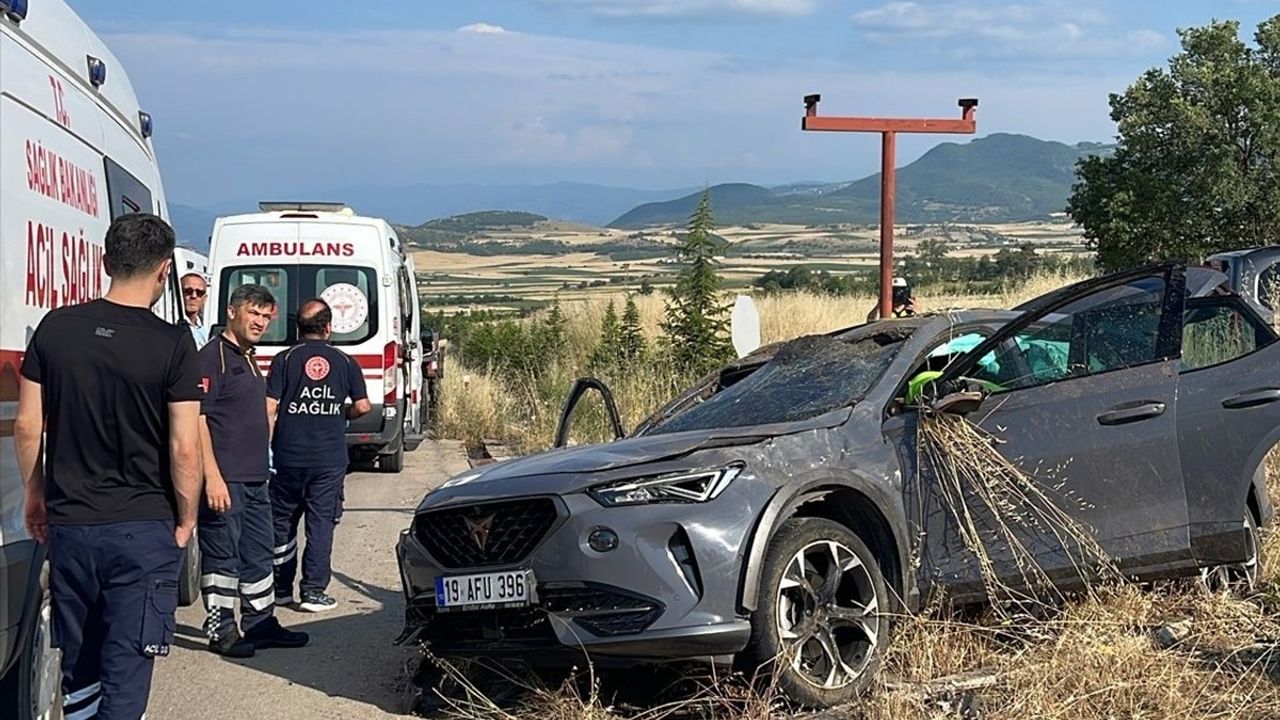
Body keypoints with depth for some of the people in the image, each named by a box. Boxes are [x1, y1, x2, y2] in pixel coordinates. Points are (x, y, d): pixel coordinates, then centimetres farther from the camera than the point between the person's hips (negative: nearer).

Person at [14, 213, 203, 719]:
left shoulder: (55, 328, 0)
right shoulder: (171, 344, -11)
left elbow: (26, 424, 4)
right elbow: (184, 447, -13)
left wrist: (35, 496, 18)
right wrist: (186, 519, 2)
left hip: (68, 526, 4)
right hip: (143, 531, -4)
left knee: (79, 668, 18)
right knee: (125, 676, 1)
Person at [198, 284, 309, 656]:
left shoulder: (249, 360, 18)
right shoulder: (213, 356, -12)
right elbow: (198, 417, -19)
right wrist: (212, 476, -23)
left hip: (254, 479, 10)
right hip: (224, 479, -10)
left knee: (258, 555, 15)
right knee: (221, 555, -3)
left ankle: (260, 624, 24)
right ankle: (221, 630, 4)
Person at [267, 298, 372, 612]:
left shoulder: (284, 360, -1)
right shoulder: (345, 362, 2)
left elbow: (270, 409, -6)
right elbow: (363, 406, 2)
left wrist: (265, 449, 2)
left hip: (288, 457, 0)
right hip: (330, 459, 0)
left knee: (282, 521, 13)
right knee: (321, 523, 3)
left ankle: (282, 589, 18)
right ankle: (313, 592, 1)